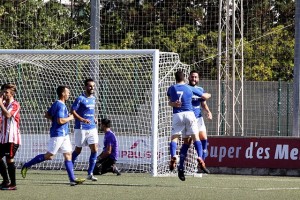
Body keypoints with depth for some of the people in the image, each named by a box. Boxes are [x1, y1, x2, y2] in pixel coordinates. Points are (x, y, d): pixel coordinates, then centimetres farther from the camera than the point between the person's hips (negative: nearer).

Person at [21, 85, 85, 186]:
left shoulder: (55, 104, 13)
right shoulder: (61, 106, -17)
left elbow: (47, 115, 21)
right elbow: (60, 121, -26)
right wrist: (70, 118, -11)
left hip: (64, 134, 10)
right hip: (58, 134, -10)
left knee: (68, 155, 4)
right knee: (49, 156, -4)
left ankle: (72, 179, 2)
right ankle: (26, 166, 6)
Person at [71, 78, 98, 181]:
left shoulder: (93, 98, 11)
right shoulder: (80, 99, -11)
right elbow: (72, 111, -15)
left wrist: (94, 118, 9)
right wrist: (82, 119, -26)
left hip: (92, 128, 6)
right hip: (81, 129, -6)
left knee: (94, 150, -6)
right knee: (78, 150, 6)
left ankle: (90, 173, -1)